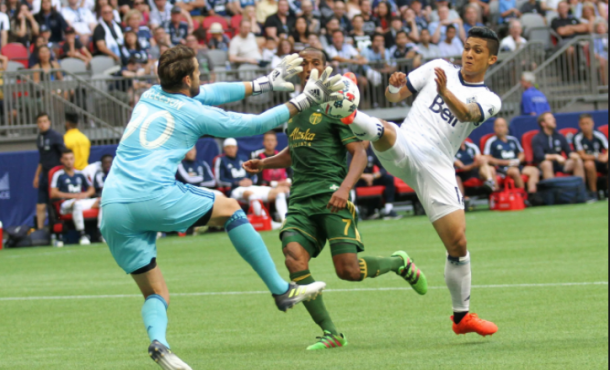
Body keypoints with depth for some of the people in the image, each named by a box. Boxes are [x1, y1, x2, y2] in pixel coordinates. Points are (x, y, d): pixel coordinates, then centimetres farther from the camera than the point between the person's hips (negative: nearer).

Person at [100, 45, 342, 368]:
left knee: (155, 293, 11)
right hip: (155, 197, -5)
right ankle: (281, 290, 17)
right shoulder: (194, 114, 4)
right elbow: (253, 124, 14)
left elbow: (209, 93, 35)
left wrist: (262, 84, 43)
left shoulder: (150, 97, 21)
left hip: (112, 208, 5)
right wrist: (302, 102, 24)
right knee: (230, 208, 17)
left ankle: (158, 340, -22)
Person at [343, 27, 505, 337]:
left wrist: (444, 91, -33)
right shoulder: (440, 68, 17)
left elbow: (466, 114, -13)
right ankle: (350, 115, -67)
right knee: (384, 131, -34)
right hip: (402, 150, 0)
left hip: (436, 168, 0)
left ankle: (462, 316, 11)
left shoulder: (489, 100, 11)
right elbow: (394, 96, 16)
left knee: (457, 243, -4)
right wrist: (394, 86, -9)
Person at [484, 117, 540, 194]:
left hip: (517, 166, 5)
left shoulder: (513, 140, 22)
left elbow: (522, 154, 27)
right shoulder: (491, 142, 6)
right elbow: (488, 159, -4)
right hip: (501, 169, -5)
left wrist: (518, 160, 1)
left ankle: (531, 190, -41)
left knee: (534, 170, -21)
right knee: (515, 171, -38)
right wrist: (507, 162, -9)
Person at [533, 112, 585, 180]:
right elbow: (539, 156, -18)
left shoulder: (560, 137, 11)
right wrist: (555, 156, -33)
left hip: (559, 164, 5)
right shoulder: (537, 139, -5)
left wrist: (573, 155, -17)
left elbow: (569, 152, 8)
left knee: (578, 161, -18)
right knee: (546, 163, -39)